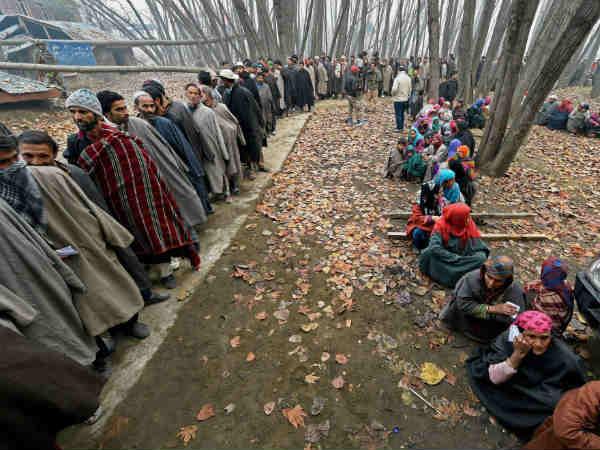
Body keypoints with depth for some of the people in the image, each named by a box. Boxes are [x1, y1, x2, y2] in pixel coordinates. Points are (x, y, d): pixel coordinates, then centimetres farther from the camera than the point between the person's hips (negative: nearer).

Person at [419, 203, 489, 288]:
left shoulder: (470, 226, -7)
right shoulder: (441, 225, -17)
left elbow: (480, 248, -6)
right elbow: (435, 248, -28)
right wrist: (456, 258, -26)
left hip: (463, 260, 3)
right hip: (444, 261, -2)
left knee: (481, 258, -25)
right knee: (430, 253, -31)